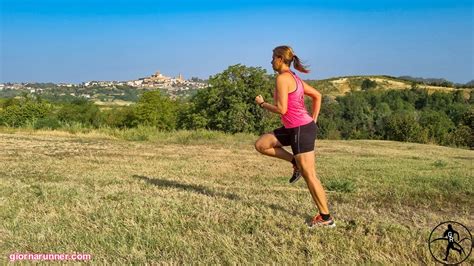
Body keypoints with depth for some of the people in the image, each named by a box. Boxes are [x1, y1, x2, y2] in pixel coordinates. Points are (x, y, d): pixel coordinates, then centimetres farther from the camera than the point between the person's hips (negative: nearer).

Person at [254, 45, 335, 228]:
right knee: (261, 145, 10)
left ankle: (326, 218, 10)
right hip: (294, 128, 9)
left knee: (309, 176, -1)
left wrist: (262, 103, -3)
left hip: (301, 130, -9)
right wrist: (313, 120, 19)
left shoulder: (282, 78, -14)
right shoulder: (294, 78, 14)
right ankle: (296, 163, 13)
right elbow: (317, 96, 19)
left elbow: (281, 109, -19)